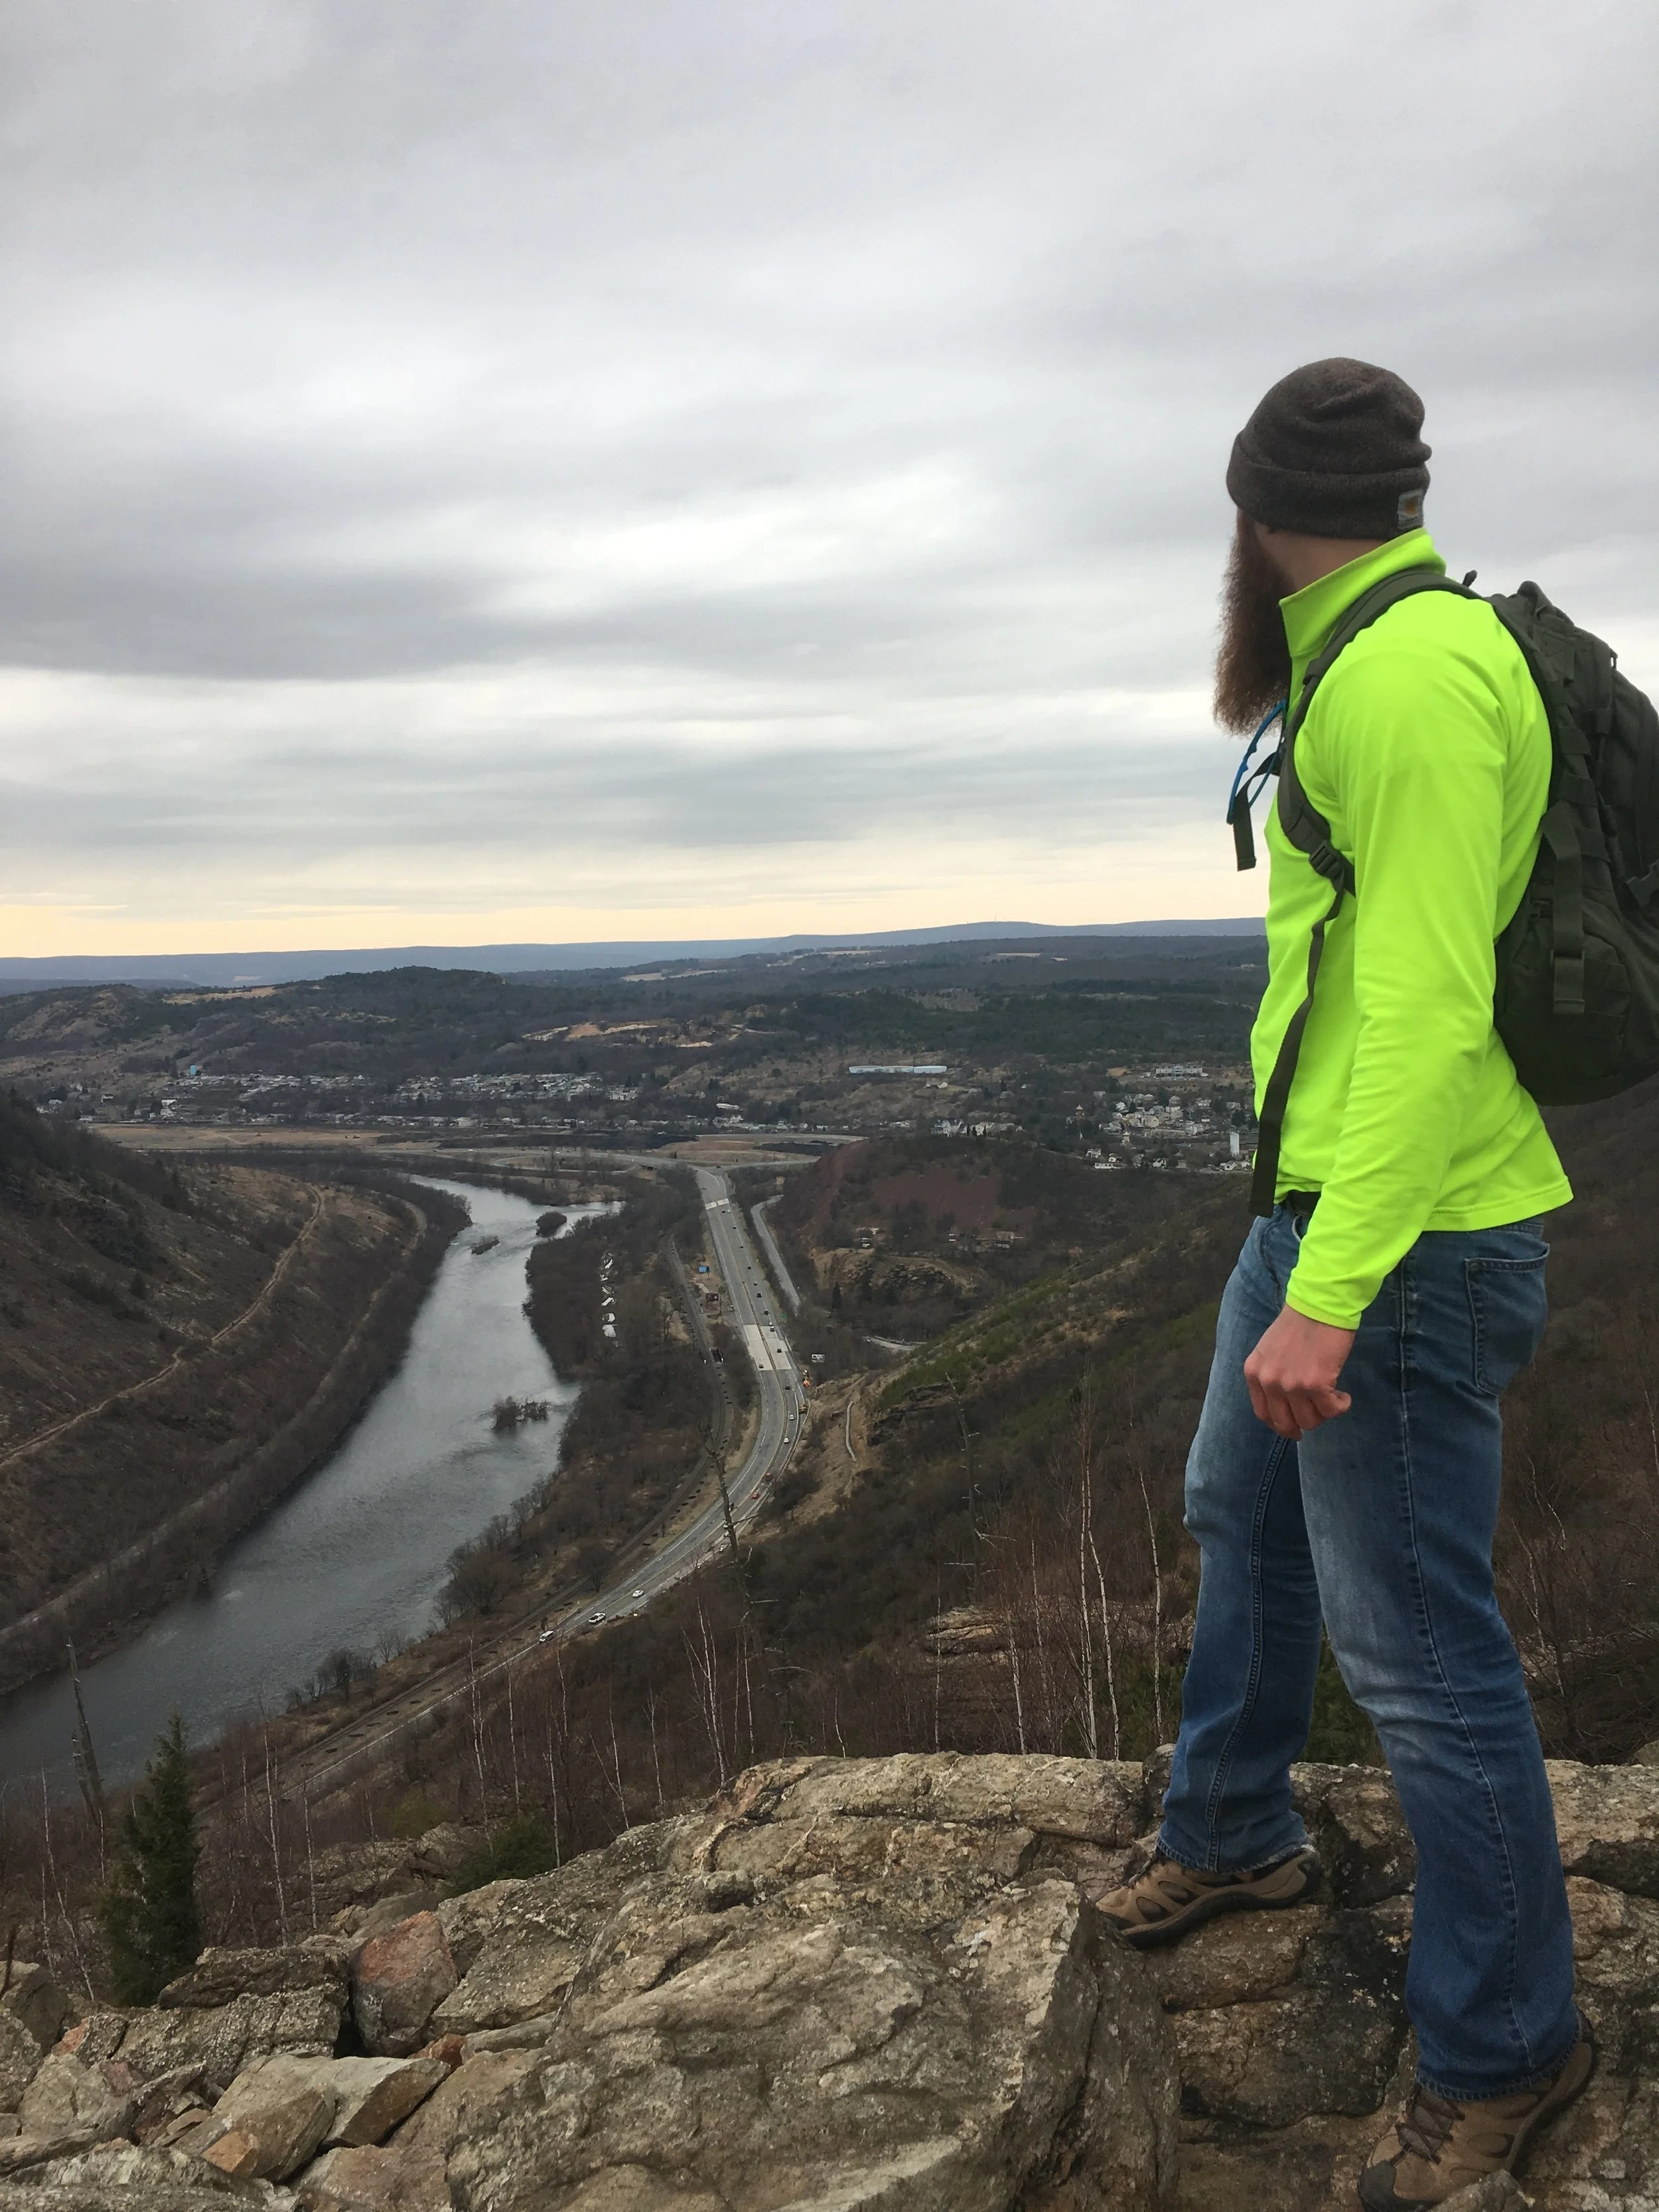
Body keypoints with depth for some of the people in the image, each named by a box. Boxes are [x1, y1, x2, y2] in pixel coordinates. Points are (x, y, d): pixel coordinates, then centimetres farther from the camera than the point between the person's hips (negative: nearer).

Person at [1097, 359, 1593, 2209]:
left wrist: (1330, 1294, -29)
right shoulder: (1378, 661, 11)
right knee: (1241, 1512, 24)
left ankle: (1504, 2050, 21)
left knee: (1414, 1646, 0)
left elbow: (1432, 1009, -26)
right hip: (1318, 1196, 11)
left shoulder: (1411, 679, -20)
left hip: (1408, 1234, -11)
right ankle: (1233, 1834, 45)